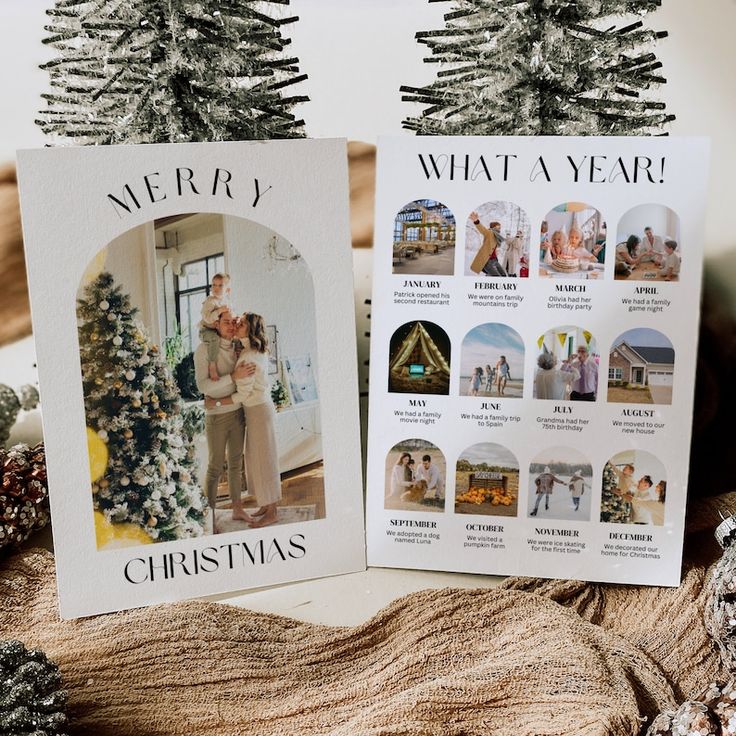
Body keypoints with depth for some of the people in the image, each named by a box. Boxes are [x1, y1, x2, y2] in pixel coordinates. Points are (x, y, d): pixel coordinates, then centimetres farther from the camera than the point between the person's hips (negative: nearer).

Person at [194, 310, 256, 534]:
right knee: (215, 466, 0)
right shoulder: (205, 349, -13)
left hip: (238, 412, 6)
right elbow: (203, 385, -21)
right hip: (216, 414, -6)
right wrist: (234, 377, -28)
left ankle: (237, 508, 28)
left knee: (236, 462, 15)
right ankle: (210, 516, 11)